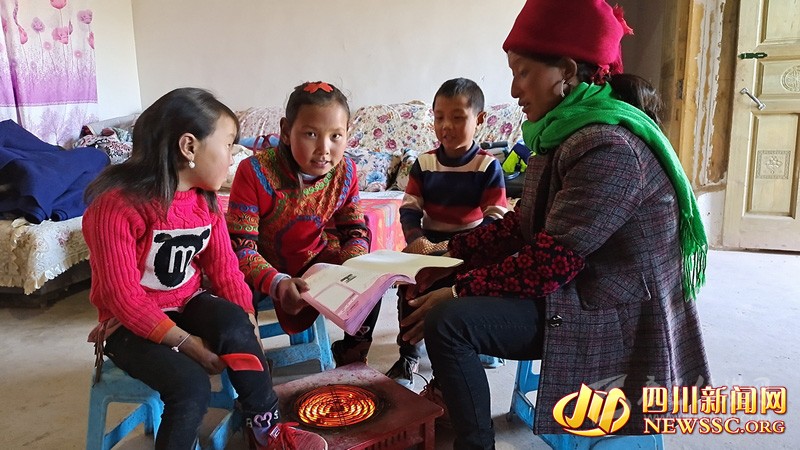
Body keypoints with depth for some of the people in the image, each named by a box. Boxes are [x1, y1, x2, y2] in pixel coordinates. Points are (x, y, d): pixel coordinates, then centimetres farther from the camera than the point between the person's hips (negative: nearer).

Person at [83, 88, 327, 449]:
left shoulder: (205, 198, 1)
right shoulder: (116, 204, -22)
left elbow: (224, 267, -1)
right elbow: (123, 296, -23)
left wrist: (247, 326, -13)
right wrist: (187, 342, -25)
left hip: (189, 304, 5)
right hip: (131, 324, -5)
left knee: (235, 324, -27)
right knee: (191, 385, -29)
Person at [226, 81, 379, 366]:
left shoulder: (345, 172, -15)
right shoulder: (255, 172, -28)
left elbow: (356, 231, -4)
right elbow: (240, 246, -28)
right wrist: (276, 283, -45)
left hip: (316, 259, 3)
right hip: (263, 268, -3)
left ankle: (351, 358, 12)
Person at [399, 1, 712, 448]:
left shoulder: (608, 147, -24)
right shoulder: (568, 132, 6)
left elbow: (553, 260, -26)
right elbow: (524, 223, 9)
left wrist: (458, 290, -19)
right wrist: (452, 254, 1)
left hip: (612, 317, -10)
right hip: (575, 290, 10)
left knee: (448, 321, -24)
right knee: (438, 294, 14)